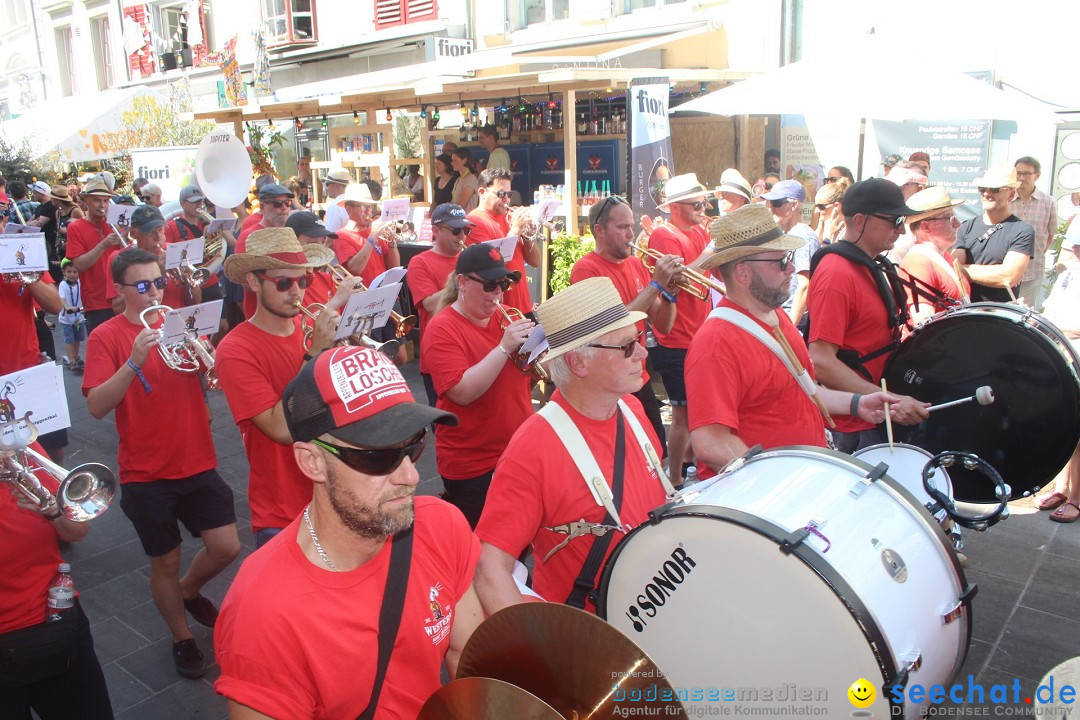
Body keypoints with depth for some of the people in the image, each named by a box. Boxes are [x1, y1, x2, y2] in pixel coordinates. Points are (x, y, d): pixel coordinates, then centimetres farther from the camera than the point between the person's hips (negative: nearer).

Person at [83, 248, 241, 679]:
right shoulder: (106, 337, -7)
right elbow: (97, 407, -17)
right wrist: (134, 361, -30)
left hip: (197, 462, 3)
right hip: (146, 474, -3)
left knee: (226, 548, 2)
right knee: (165, 561, 9)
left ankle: (188, 590, 34)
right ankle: (182, 638, 32)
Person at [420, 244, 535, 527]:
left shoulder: (504, 319, 6)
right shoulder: (443, 329, -11)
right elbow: (462, 392, -24)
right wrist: (504, 347, -26)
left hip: (519, 453, 6)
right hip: (472, 467, -6)